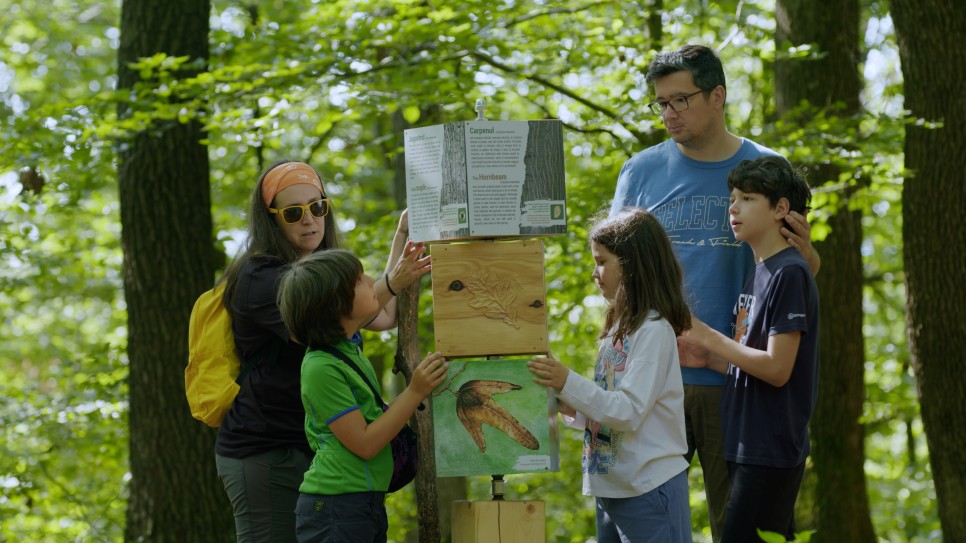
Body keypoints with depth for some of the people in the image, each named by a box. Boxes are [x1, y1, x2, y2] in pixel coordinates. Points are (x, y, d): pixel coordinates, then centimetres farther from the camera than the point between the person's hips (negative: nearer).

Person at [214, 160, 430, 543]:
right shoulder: (261, 277, -12)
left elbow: (384, 317, 17)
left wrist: (403, 235, 15)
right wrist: (391, 283, -38)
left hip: (309, 446, 8)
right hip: (265, 450, -8)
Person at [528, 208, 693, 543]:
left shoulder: (653, 330, -14)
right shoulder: (619, 327, 14)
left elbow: (629, 411, -20)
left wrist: (569, 383, -25)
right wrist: (571, 407, 0)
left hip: (649, 490, -9)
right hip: (612, 488, 9)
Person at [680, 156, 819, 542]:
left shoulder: (790, 274, -14)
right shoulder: (757, 272, 14)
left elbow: (777, 369, -19)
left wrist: (707, 337, -12)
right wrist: (705, 358, 4)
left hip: (771, 450, -9)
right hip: (749, 446, 9)